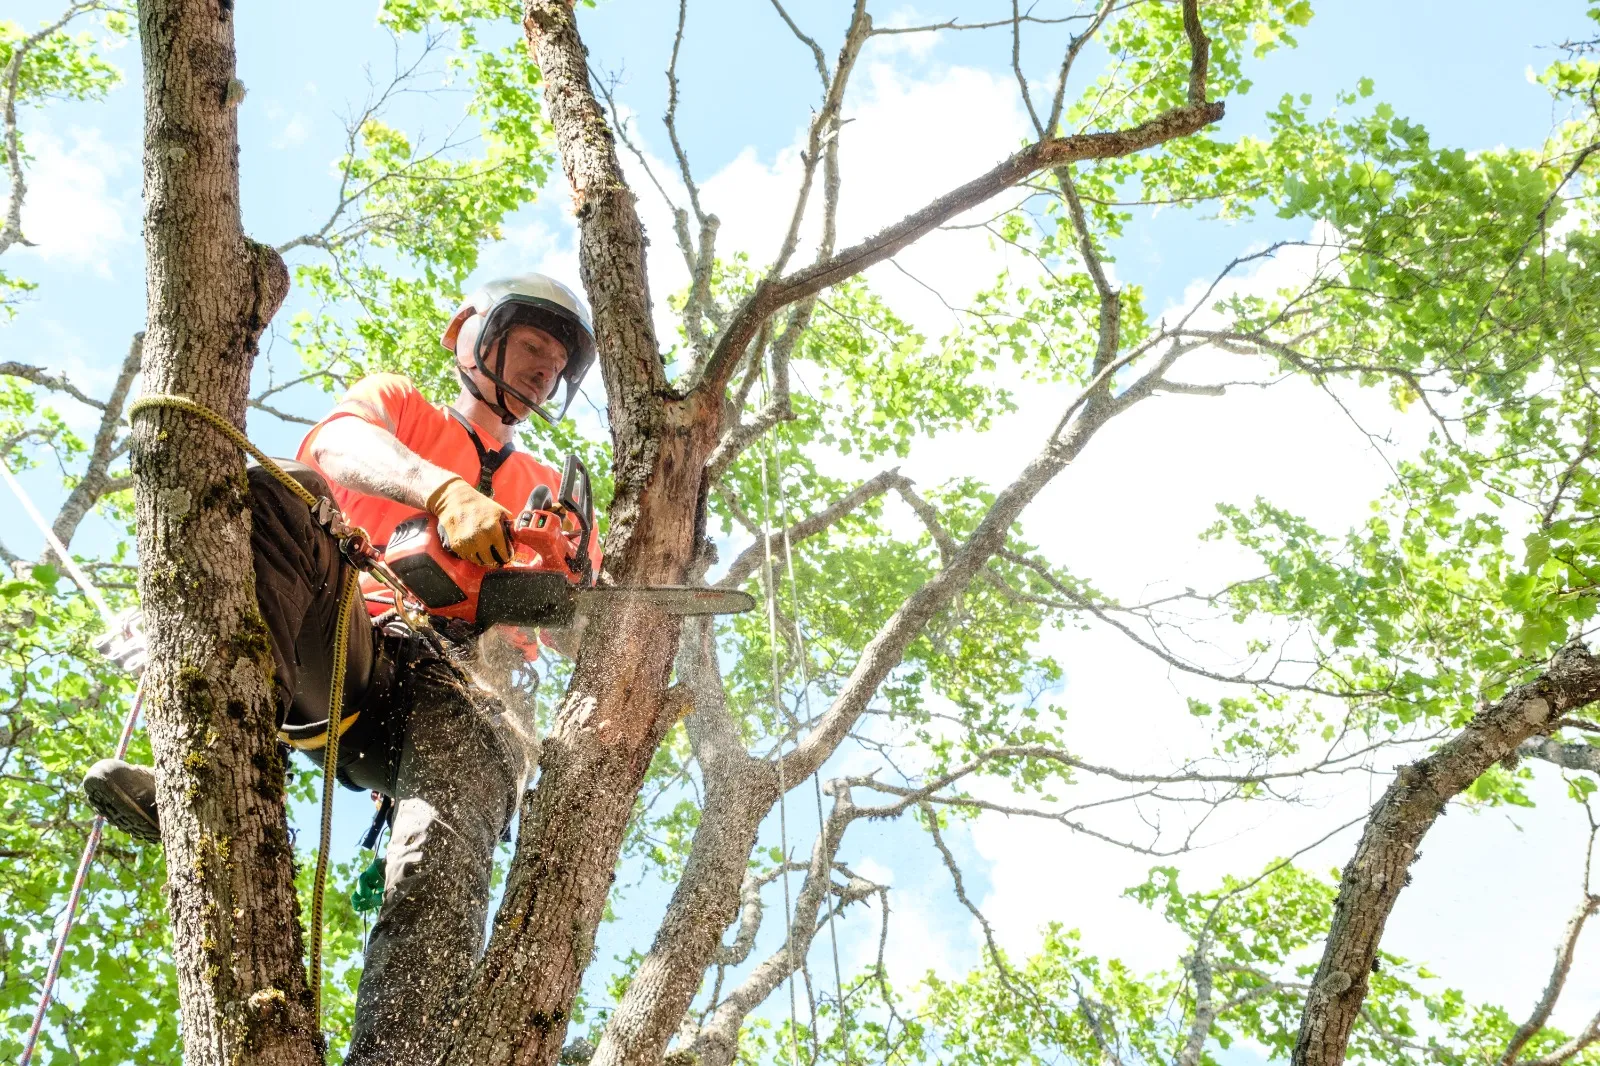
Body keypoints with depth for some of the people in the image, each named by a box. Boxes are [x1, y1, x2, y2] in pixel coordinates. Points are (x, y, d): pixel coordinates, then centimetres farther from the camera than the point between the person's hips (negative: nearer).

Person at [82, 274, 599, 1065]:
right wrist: (448, 493, -26)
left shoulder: (544, 493, 31)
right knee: (261, 490, -27)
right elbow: (339, 445, -5)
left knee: (444, 854, -32)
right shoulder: (396, 404, 22)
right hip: (336, 661, -1)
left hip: (446, 698, 1)